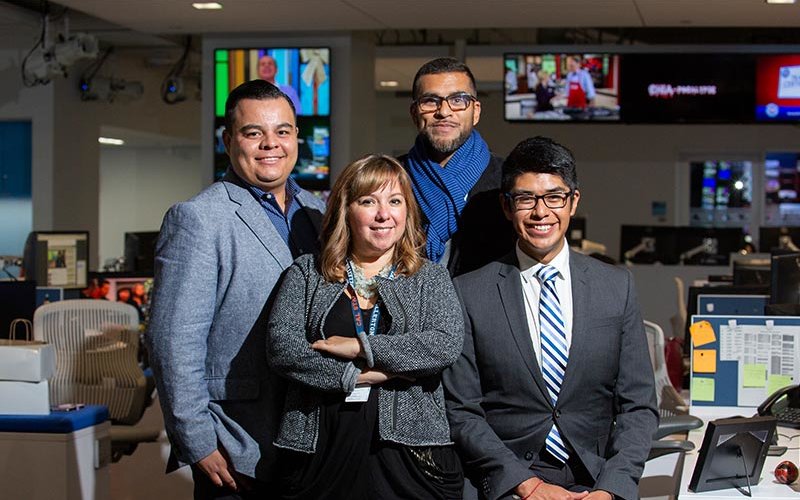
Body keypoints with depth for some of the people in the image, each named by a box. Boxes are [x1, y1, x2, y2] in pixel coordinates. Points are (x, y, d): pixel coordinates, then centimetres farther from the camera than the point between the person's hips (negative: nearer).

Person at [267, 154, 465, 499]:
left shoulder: (431, 279, 10)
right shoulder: (306, 275, 10)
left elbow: (447, 344, -8)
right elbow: (281, 347, -4)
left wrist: (362, 346, -11)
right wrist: (360, 375, -11)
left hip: (407, 453, 0)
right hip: (320, 450, 0)